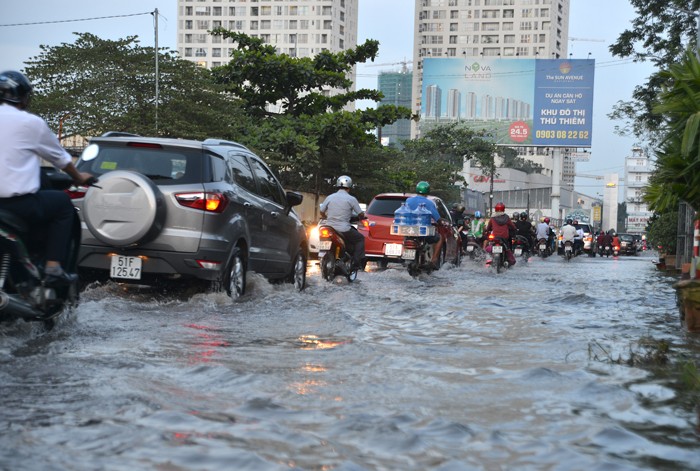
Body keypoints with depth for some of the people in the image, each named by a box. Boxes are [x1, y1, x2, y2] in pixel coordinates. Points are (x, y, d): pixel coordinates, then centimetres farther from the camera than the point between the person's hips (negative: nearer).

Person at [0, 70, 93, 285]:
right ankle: (54, 267, 7)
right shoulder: (30, 122, -3)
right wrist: (78, 177, 29)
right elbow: (59, 157, 9)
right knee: (63, 203, 19)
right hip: (18, 202, -6)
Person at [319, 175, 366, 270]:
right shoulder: (351, 199, -5)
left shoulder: (329, 197, 6)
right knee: (360, 239, 15)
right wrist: (362, 217, 22)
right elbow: (361, 214, -2)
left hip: (330, 228, 5)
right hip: (344, 229, -5)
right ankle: (357, 263, 3)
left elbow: (322, 213, 12)